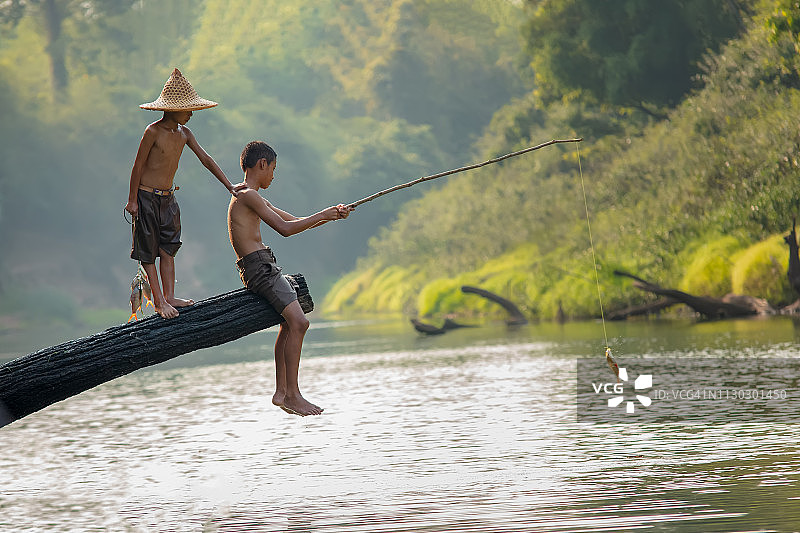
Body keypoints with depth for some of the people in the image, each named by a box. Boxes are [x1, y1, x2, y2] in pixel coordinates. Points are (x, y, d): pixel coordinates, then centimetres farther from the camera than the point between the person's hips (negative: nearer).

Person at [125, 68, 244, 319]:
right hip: (146, 197, -7)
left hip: (168, 197, 7)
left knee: (168, 248, 5)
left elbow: (206, 160, 8)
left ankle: (169, 297, 7)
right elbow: (138, 166, -11)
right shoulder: (153, 132, -16)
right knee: (148, 251, -1)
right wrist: (132, 200, -10)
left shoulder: (184, 133, 4)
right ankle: (159, 301, 0)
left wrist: (230, 186, 4)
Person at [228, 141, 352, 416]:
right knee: (298, 321, -16)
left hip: (264, 267, 11)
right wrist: (322, 216, -8)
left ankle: (282, 392, 13)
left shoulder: (255, 198, 21)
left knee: (290, 323, 13)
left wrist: (331, 215, 17)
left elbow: (294, 221, 26)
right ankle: (292, 394, -15)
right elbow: (284, 229, -17)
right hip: (258, 267, -11)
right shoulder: (248, 195, -12)